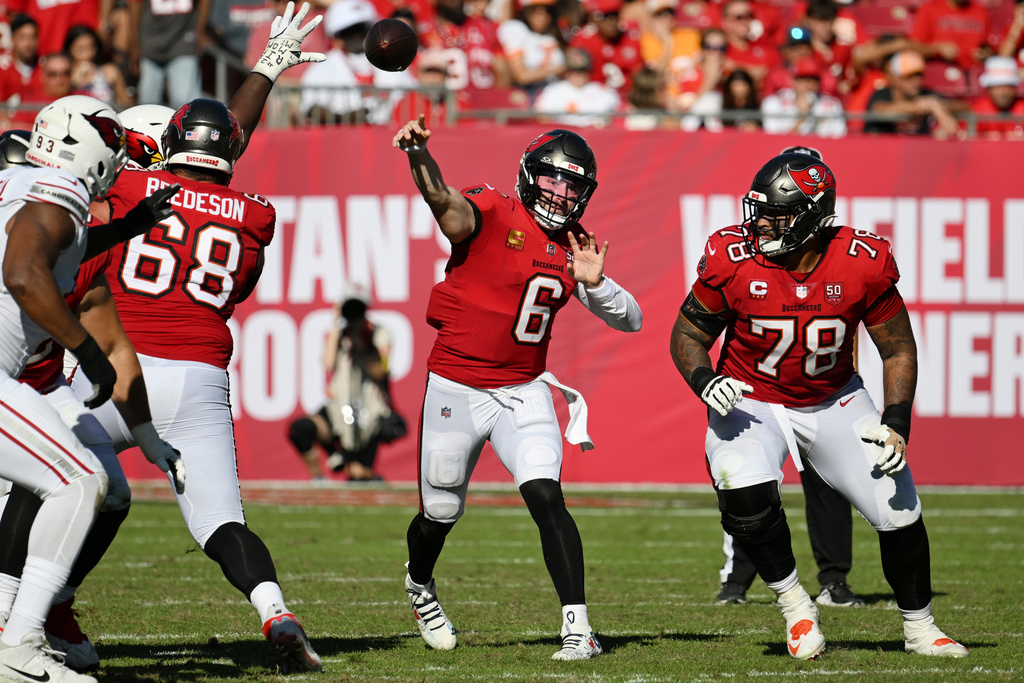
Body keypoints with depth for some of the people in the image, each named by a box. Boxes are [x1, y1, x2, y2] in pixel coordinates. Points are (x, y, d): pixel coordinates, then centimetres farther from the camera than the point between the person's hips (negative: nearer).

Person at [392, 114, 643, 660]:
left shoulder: (572, 249, 5)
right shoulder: (490, 215, -12)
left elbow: (630, 320, 6)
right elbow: (443, 201, -35)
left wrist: (594, 283, -14)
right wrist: (418, 153, -56)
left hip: (523, 392, 3)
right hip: (456, 390, -3)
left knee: (546, 496, -17)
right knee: (441, 513, 11)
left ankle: (577, 626, -18)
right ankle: (419, 585, 45)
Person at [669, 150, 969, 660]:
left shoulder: (862, 265, -20)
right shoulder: (734, 261, -21)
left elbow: (898, 350, -7)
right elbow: (688, 333, -7)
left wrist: (896, 423, -18)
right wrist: (703, 381, -27)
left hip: (833, 402, 1)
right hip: (750, 402, -1)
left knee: (899, 512, -2)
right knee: (746, 498, -28)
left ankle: (919, 627, 22)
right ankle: (794, 605, -3)